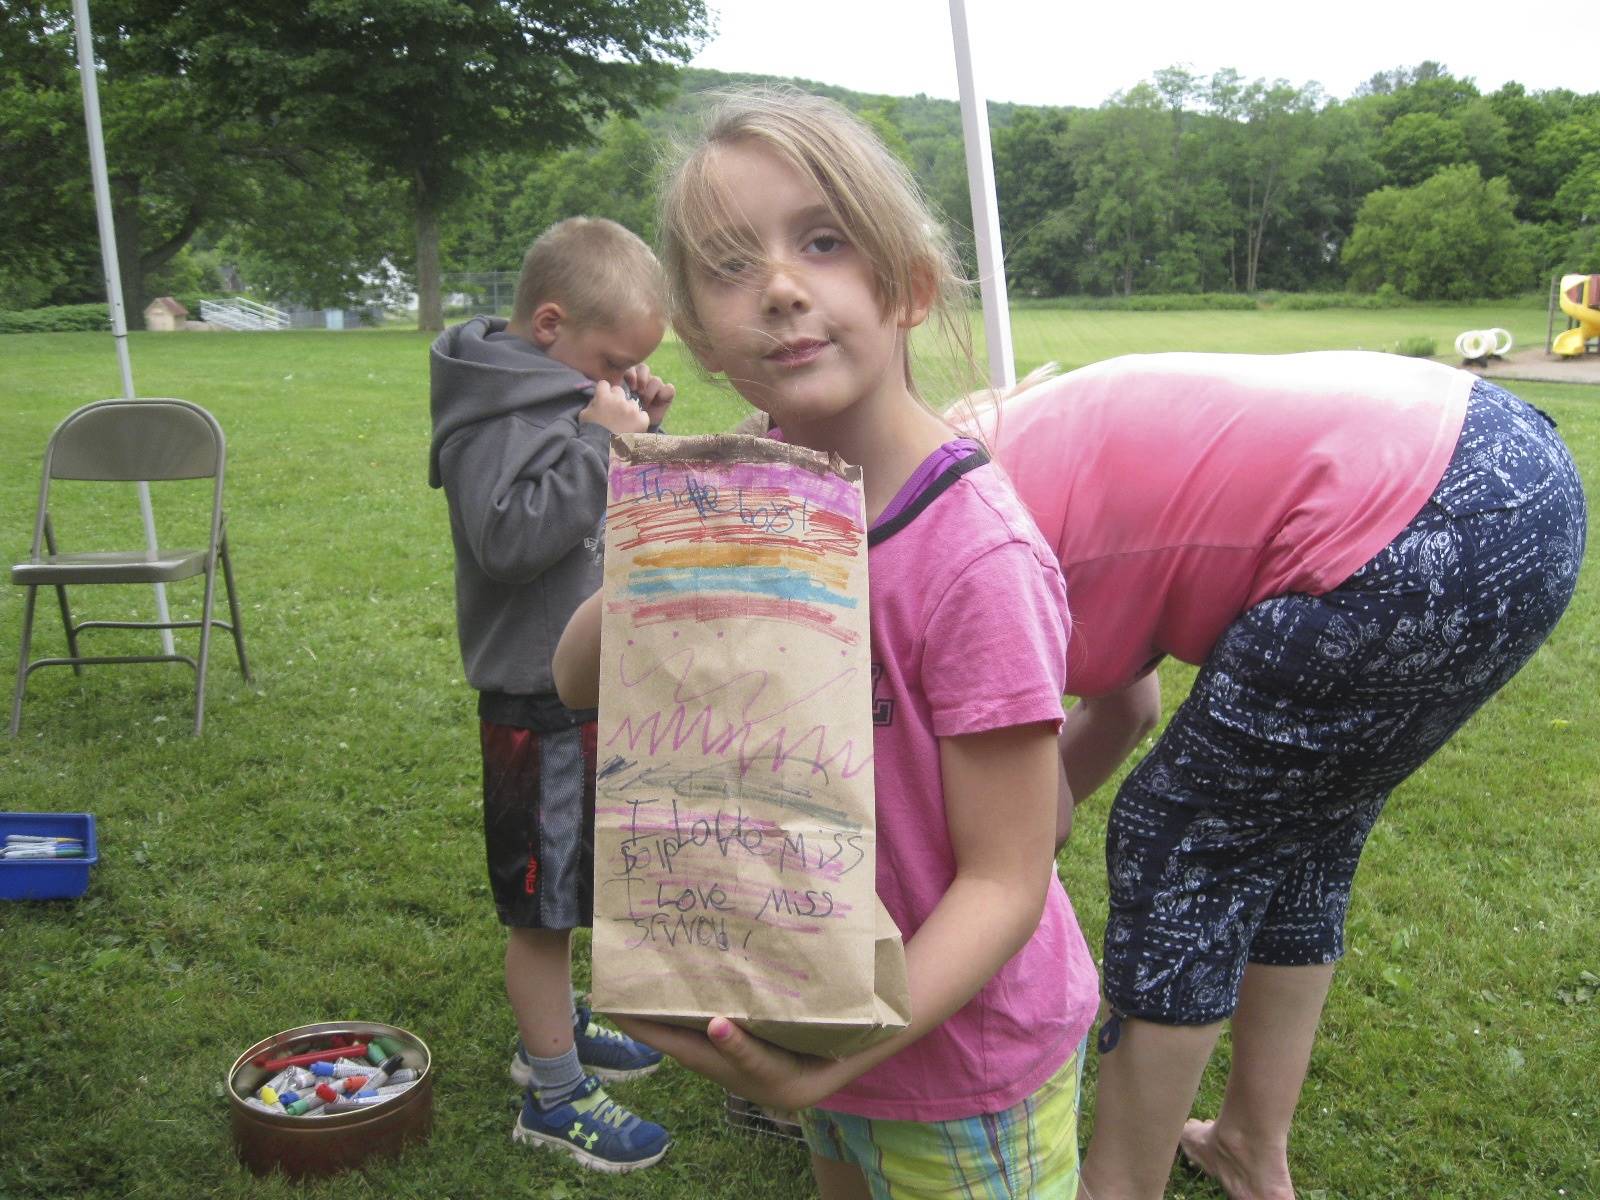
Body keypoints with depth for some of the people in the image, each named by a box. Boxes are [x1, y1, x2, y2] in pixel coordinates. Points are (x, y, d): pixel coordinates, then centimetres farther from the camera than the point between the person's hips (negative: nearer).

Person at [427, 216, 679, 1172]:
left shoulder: (561, 390, 10)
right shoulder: (497, 412, -19)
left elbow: (621, 513, 19)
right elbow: (511, 534, -32)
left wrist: (642, 426, 2)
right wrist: (598, 438, -28)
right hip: (539, 701, -10)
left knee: (563, 890, 24)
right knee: (542, 903, 4)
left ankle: (555, 1029, 43)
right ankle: (555, 1097, 19)